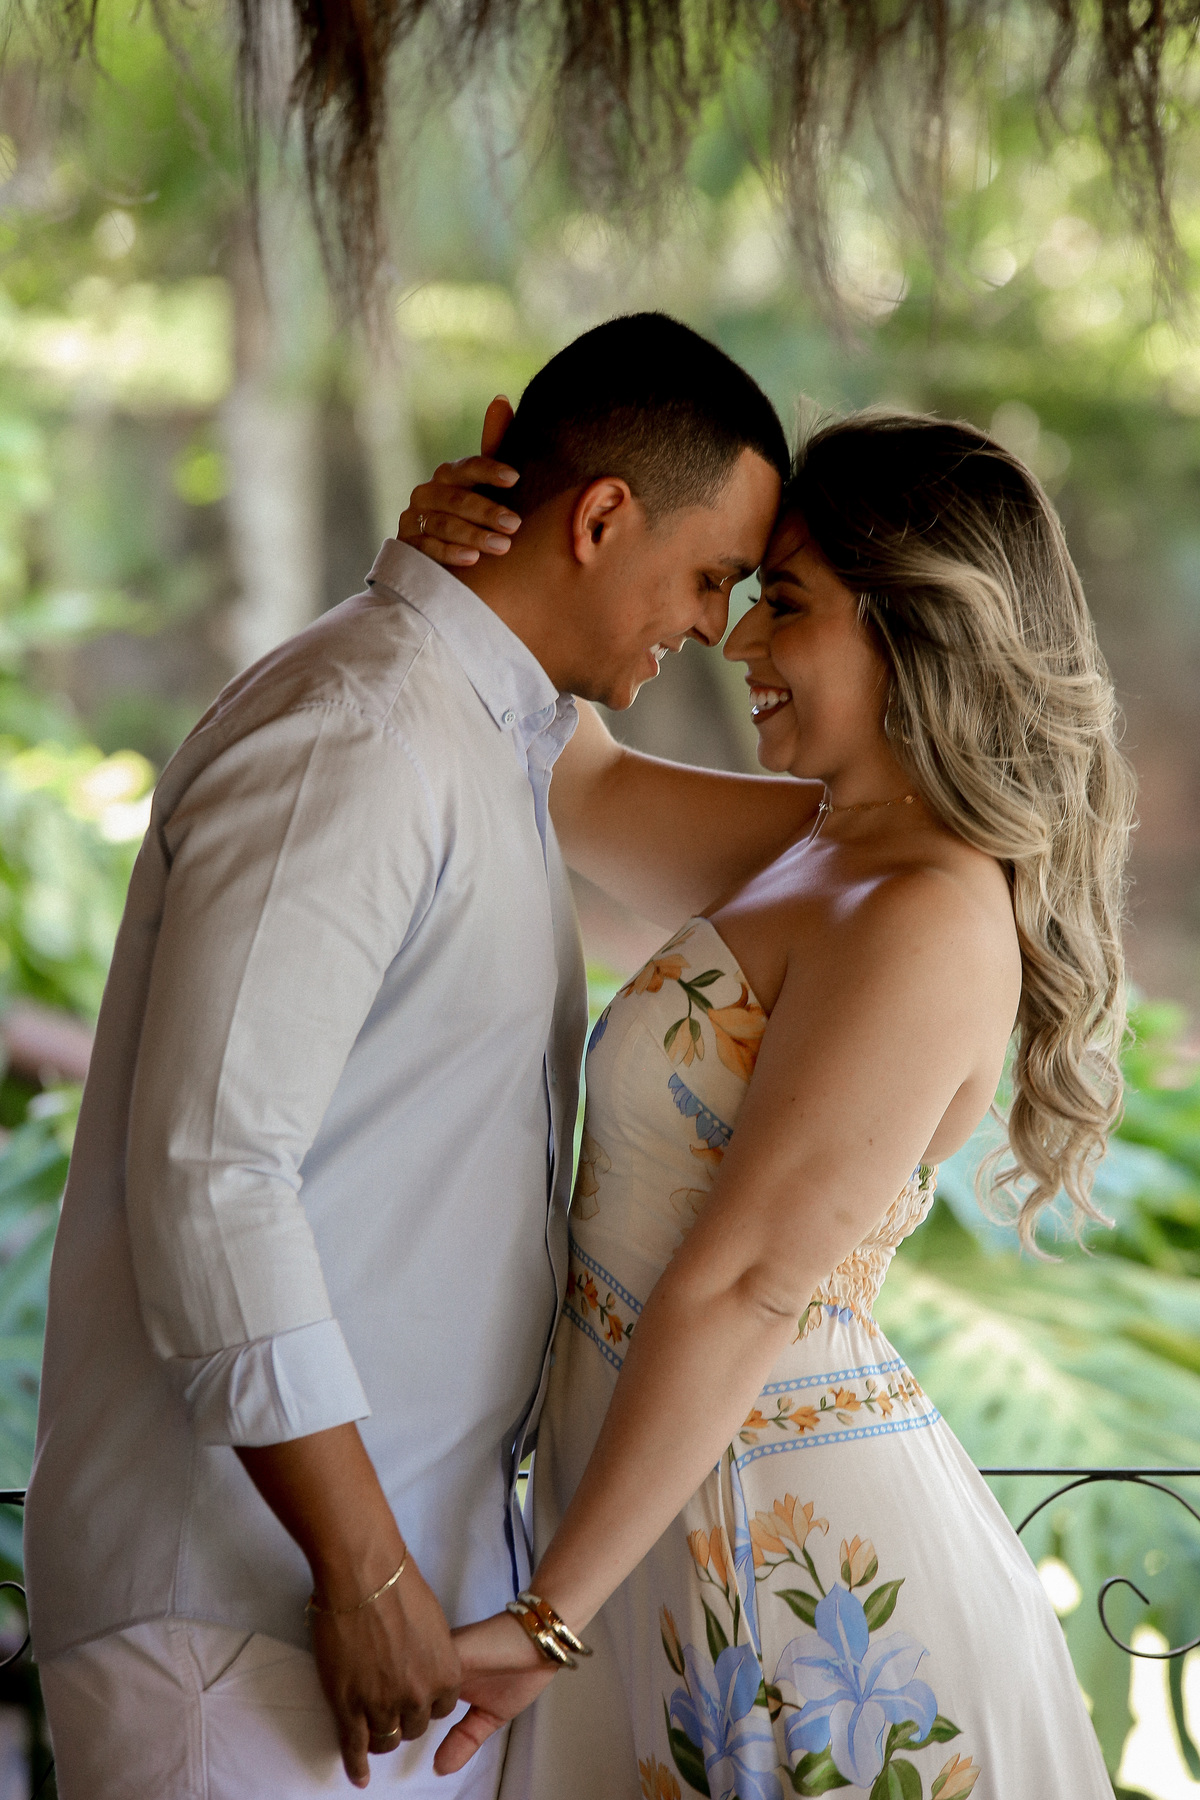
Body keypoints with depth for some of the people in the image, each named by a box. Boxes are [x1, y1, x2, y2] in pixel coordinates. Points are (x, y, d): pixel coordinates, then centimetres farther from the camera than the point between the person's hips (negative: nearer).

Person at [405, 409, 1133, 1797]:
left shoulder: (930, 924, -21)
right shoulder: (819, 849, 7)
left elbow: (744, 1289, -22)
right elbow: (585, 788, 20)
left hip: (791, 1555, -9)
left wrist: (555, 1614, -19)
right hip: (686, 1504, 9)